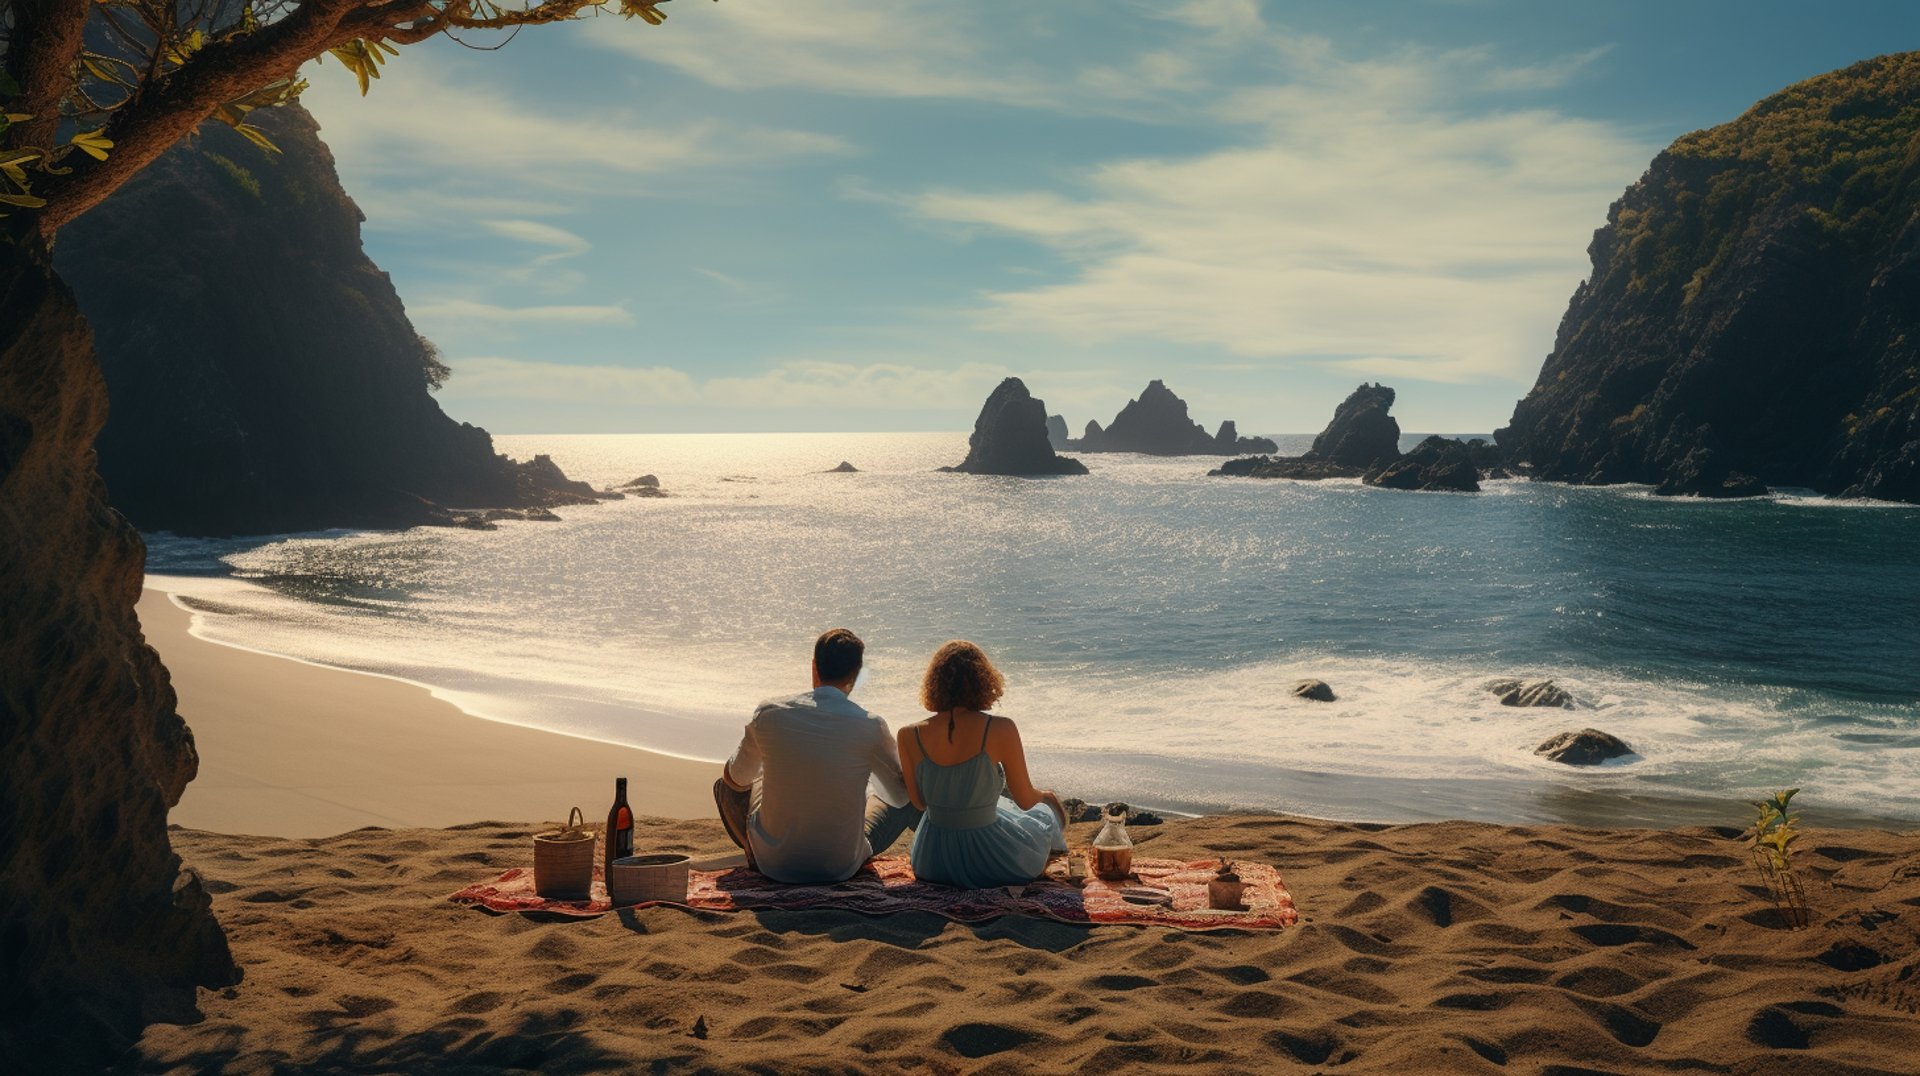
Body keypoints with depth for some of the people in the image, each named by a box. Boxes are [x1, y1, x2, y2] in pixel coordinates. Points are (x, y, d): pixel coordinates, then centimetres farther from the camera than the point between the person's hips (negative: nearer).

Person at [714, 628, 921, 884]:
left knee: (726, 783, 27)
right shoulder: (870, 727, -13)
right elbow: (899, 795, 5)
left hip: (773, 863, 1)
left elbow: (739, 778, 10)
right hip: (841, 867, -1)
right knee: (909, 800, 21)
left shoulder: (769, 714, -9)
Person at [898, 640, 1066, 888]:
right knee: (1046, 813, 31)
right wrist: (1043, 795, 16)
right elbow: (1025, 800, -9)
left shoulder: (909, 736, -13)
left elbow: (919, 802, 2)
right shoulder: (1000, 730, -21)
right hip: (986, 864, -3)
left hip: (931, 865, 3)